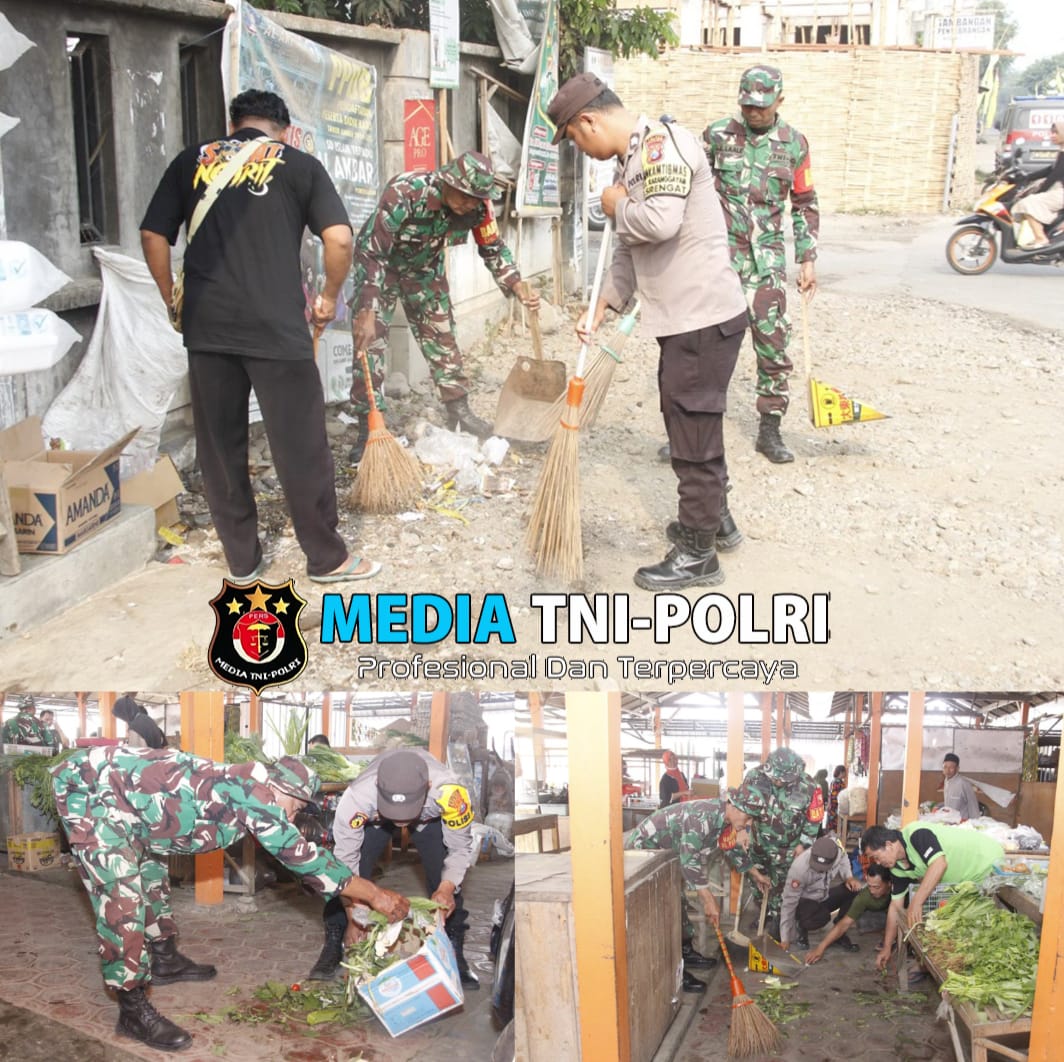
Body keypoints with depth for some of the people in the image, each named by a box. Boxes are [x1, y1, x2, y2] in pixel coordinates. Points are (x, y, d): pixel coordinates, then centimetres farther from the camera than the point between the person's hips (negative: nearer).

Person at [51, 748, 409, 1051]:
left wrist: (348, 895, 23)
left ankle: (164, 961, 44)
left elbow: (294, 854, 22)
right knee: (122, 897, -12)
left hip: (117, 787, 11)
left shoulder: (246, 802, 8)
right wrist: (375, 894, -11)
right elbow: (300, 855, -18)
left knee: (150, 871, 25)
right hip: (90, 788, -11)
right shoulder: (253, 787, -18)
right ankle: (133, 1011, -2)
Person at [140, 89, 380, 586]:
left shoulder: (192, 162, 13)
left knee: (219, 446, 13)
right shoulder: (299, 164, 6)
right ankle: (327, 558, 15)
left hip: (206, 326, 3)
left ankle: (241, 559, 23)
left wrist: (173, 299, 21)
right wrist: (329, 296, 11)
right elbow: (339, 239, -4)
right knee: (300, 446, 5)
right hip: (276, 326, -3)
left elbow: (152, 235, 12)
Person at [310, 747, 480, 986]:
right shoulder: (357, 796, -44)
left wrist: (447, 887, -42)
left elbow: (460, 848, -26)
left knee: (445, 883, -12)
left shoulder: (449, 791, -45)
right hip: (373, 816, 0)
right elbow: (345, 859, -28)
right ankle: (333, 947, 8)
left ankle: (455, 952, 8)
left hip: (431, 817, 0)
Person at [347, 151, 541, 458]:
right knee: (369, 339, -11)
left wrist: (518, 286, -23)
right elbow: (372, 253, -39)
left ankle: (458, 411, 21)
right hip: (380, 265, -5)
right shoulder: (403, 194, -39)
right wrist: (367, 312, -45)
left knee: (441, 336, 7)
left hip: (425, 268, 5)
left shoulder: (477, 205, -22)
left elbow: (493, 249, -7)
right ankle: (369, 426, -6)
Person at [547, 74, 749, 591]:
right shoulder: (633, 158, 16)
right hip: (686, 317, 10)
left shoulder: (661, 142, -16)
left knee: (693, 430, -1)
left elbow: (660, 221, -31)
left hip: (704, 318, -10)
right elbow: (630, 249, 21)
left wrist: (616, 206, -12)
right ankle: (714, 518, 39)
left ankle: (698, 555, 11)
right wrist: (599, 307, 13)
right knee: (691, 421, 22)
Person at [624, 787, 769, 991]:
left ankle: (687, 952, 34)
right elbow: (690, 861, -32)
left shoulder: (724, 819, 0)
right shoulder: (702, 816, -31)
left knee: (678, 905, 18)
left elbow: (732, 848, 21)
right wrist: (708, 900, -27)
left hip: (665, 854, 10)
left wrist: (755, 874, 30)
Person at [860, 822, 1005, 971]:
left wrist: (916, 902, -43)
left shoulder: (917, 834, -29)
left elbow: (939, 864, -42)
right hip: (964, 881, 8)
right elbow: (895, 906, 5)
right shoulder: (897, 868, -2)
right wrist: (887, 947, 6)